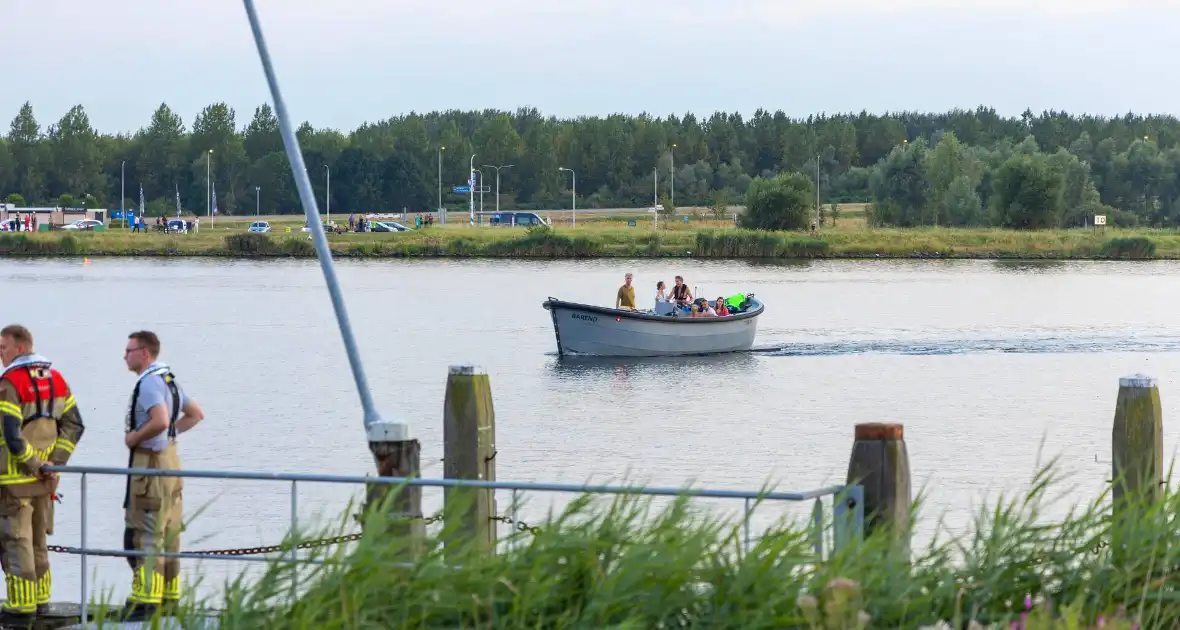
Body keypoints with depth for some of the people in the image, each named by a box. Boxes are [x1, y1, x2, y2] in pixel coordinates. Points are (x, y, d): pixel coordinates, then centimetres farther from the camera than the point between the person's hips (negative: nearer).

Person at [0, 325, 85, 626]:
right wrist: (54, 463, 2)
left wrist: (35, 466, -12)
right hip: (44, 478, 8)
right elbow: (74, 425, 7)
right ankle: (40, 599, 26)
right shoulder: (55, 378, 7)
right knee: (37, 539, 19)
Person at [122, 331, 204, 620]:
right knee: (168, 534, 12)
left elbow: (160, 421, -32)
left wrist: (133, 438, -17)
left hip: (151, 463, -10)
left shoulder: (149, 382, -17)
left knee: (144, 535, -8)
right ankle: (170, 597, 16)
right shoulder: (168, 380, 13)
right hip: (170, 457, 10)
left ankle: (146, 601, -9)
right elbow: (196, 414, 22)